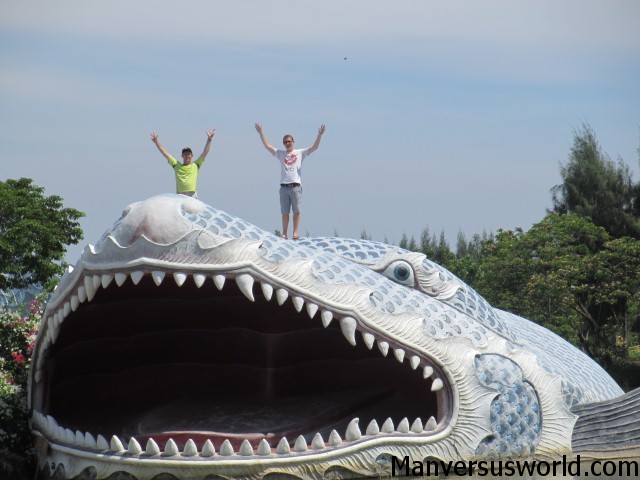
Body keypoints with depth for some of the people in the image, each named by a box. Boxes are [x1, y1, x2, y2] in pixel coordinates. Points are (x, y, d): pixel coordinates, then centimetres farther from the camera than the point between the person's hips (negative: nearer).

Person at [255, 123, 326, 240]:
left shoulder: (300, 153, 10)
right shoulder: (280, 154, 15)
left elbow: (314, 147, 2)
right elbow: (267, 146, 12)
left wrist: (319, 135, -9)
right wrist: (260, 133, 7)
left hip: (296, 186, -2)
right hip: (284, 186, 2)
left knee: (296, 210, -6)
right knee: (284, 212, 2)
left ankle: (295, 232, 0)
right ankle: (284, 233, 6)